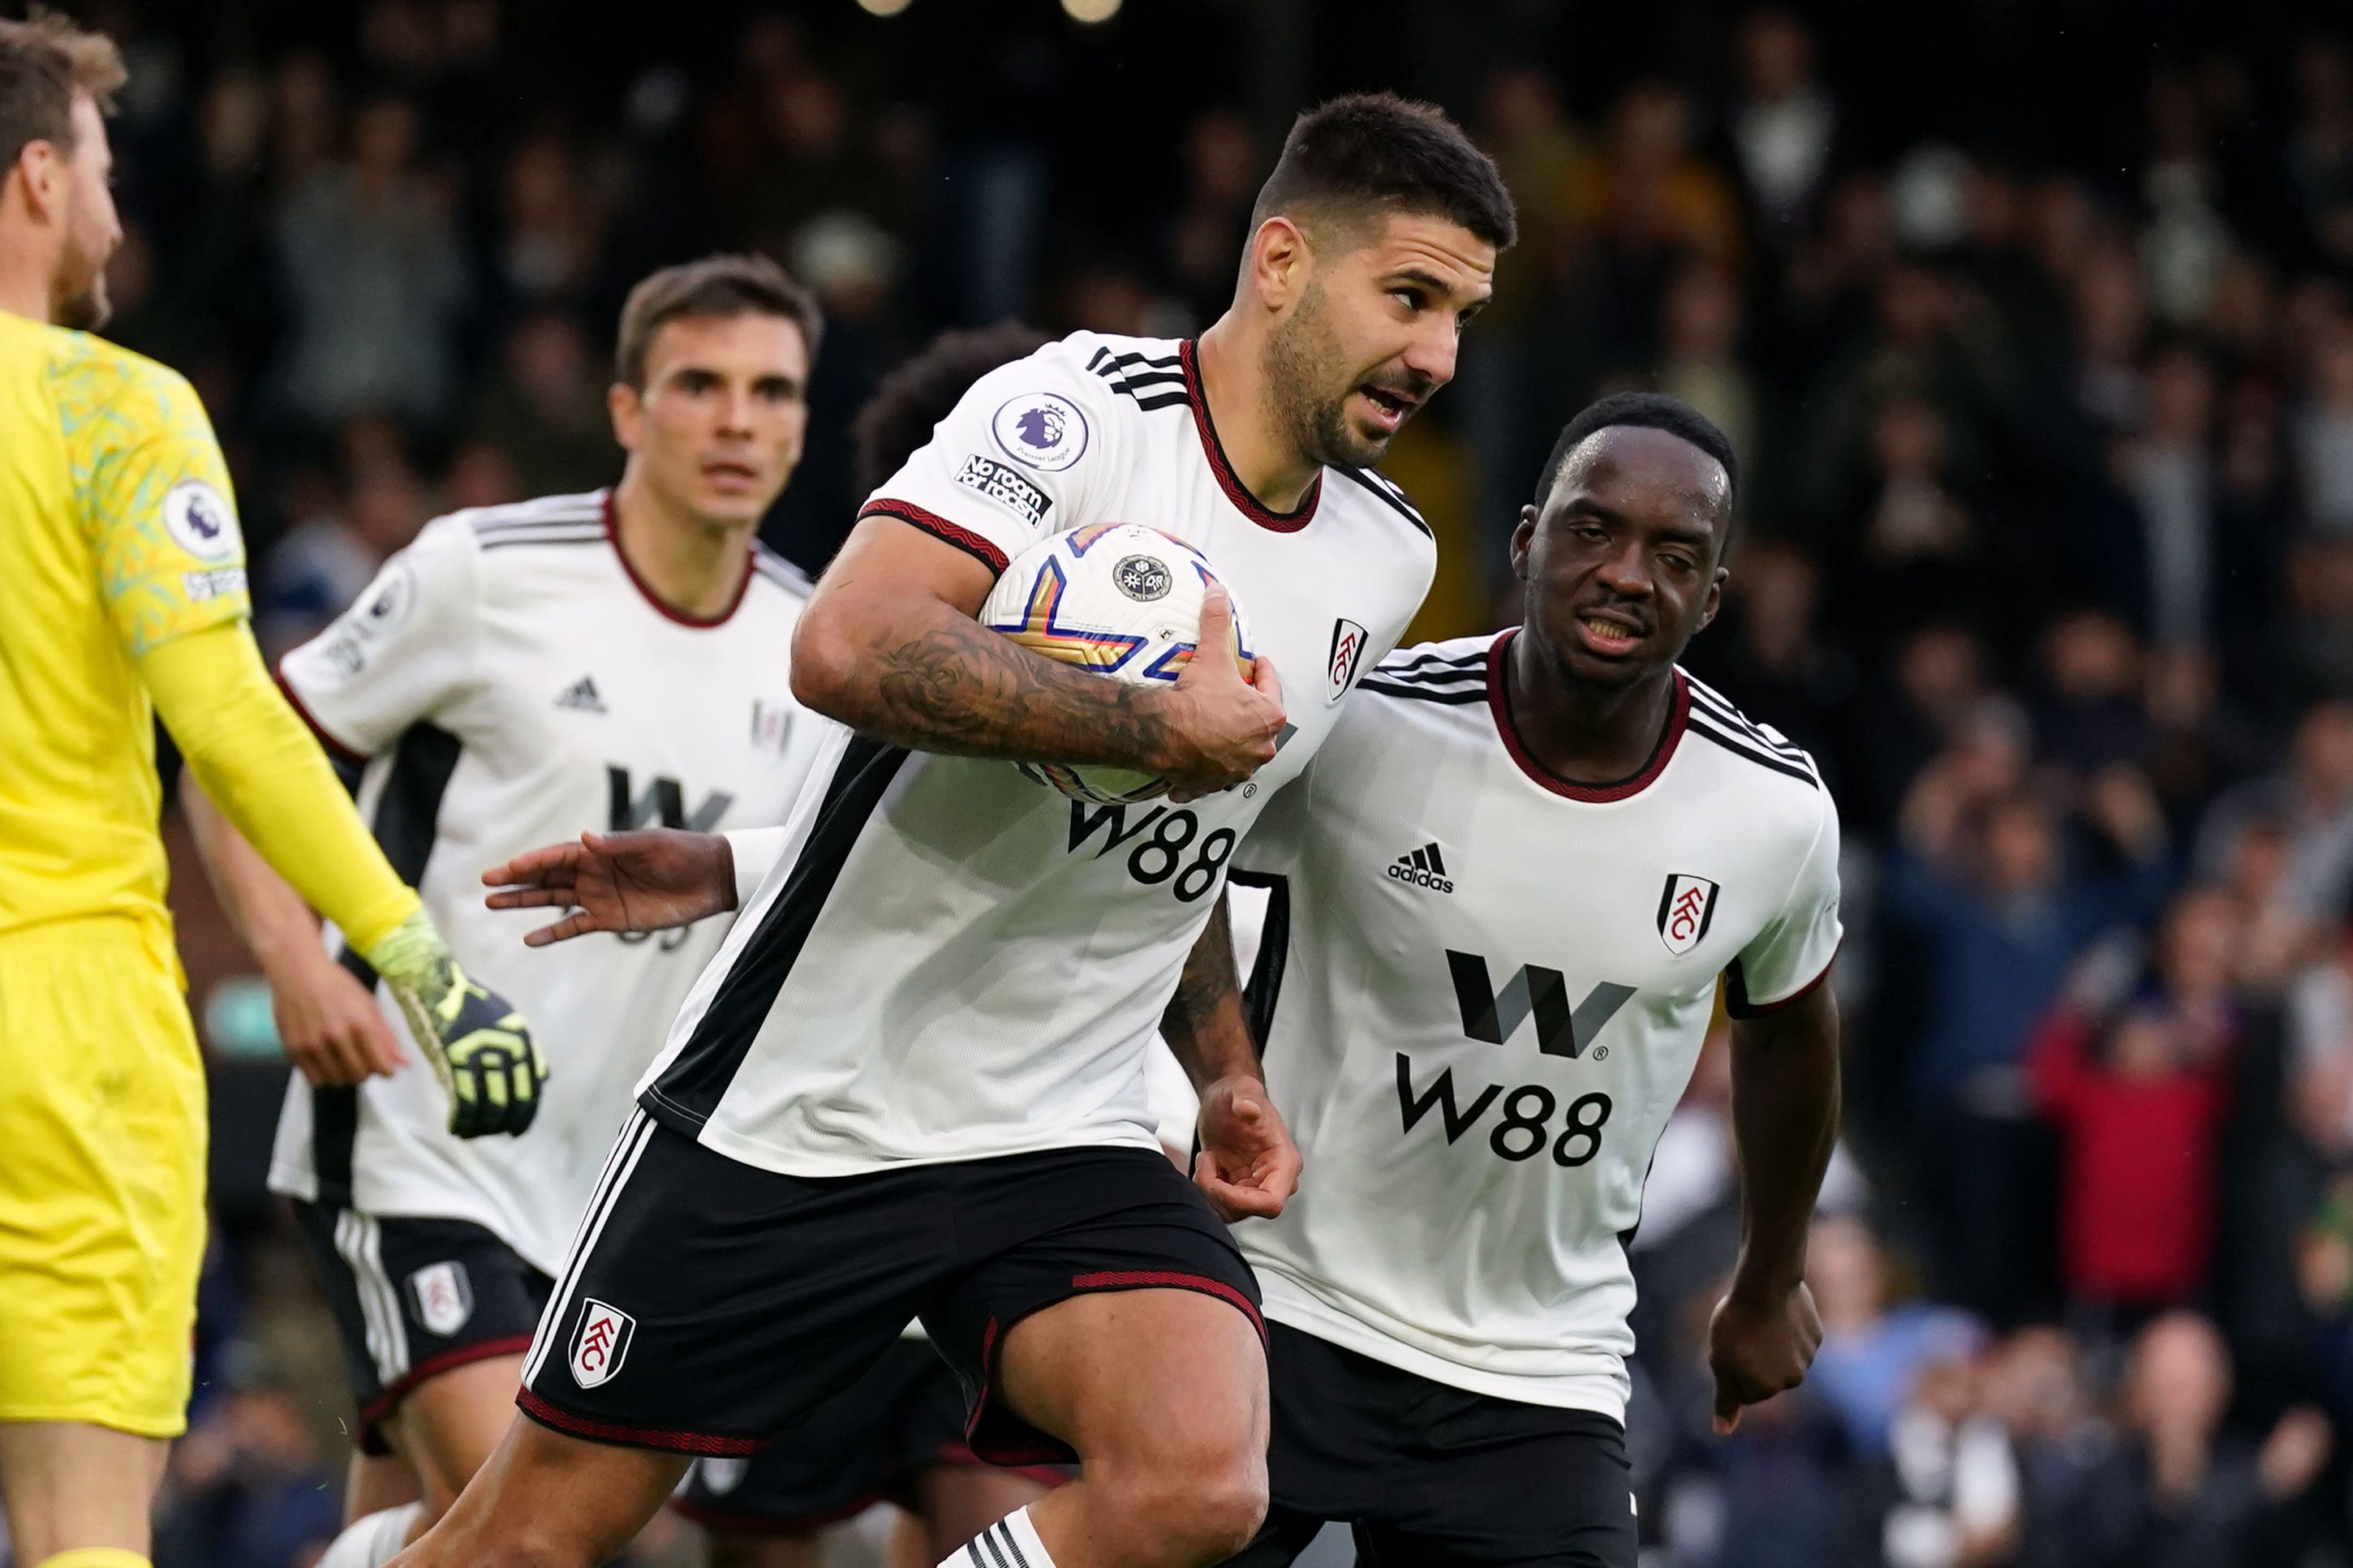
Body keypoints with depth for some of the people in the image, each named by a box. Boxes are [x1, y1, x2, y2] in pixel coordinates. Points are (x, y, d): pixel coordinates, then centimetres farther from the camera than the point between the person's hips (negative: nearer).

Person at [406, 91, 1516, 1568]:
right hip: (801, 1102, -5)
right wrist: (1168, 726, -24)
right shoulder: (1087, 408, -14)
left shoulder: (1387, 560, 8)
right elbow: (850, 648, -30)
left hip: (1064, 1144, 5)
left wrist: (1229, 1073, 20)